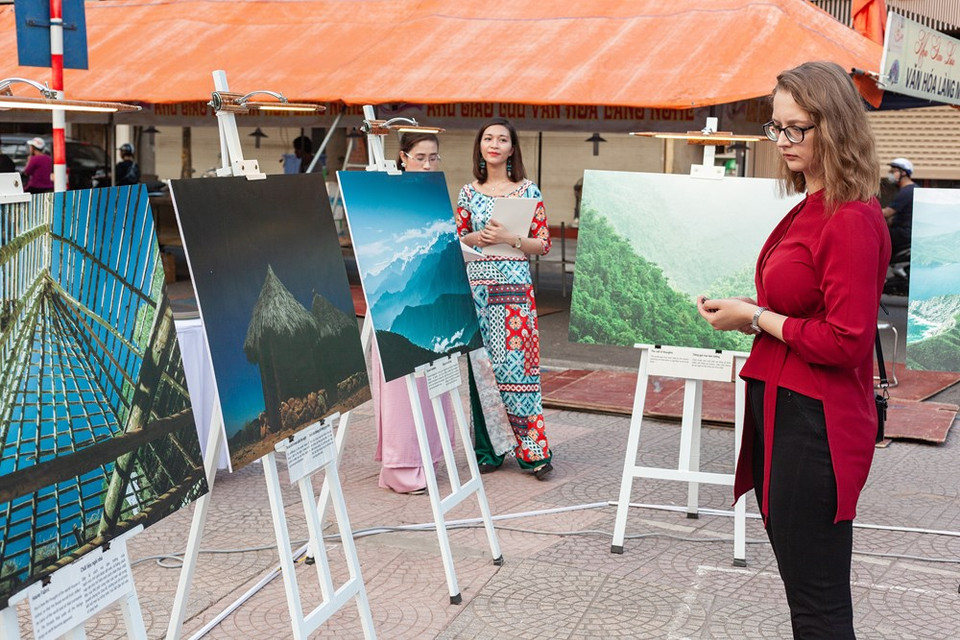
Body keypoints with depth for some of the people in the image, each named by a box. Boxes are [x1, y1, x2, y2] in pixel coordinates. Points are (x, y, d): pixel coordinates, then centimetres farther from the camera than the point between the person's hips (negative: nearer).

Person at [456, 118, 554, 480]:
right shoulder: (469, 193, 10)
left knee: (515, 364, -6)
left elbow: (543, 244, 1)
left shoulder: (528, 191, 3)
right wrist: (476, 238, -6)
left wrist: (509, 239, -14)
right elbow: (454, 239, 15)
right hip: (477, 284, 3)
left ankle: (533, 450, 2)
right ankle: (488, 449, 13)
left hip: (514, 286, -3)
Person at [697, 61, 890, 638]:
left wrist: (758, 318, -13)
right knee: (801, 585, 22)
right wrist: (748, 312, 3)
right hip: (780, 408, 10)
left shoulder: (851, 219, -18)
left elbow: (846, 341, -22)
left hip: (814, 423, -10)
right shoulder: (811, 208, 11)